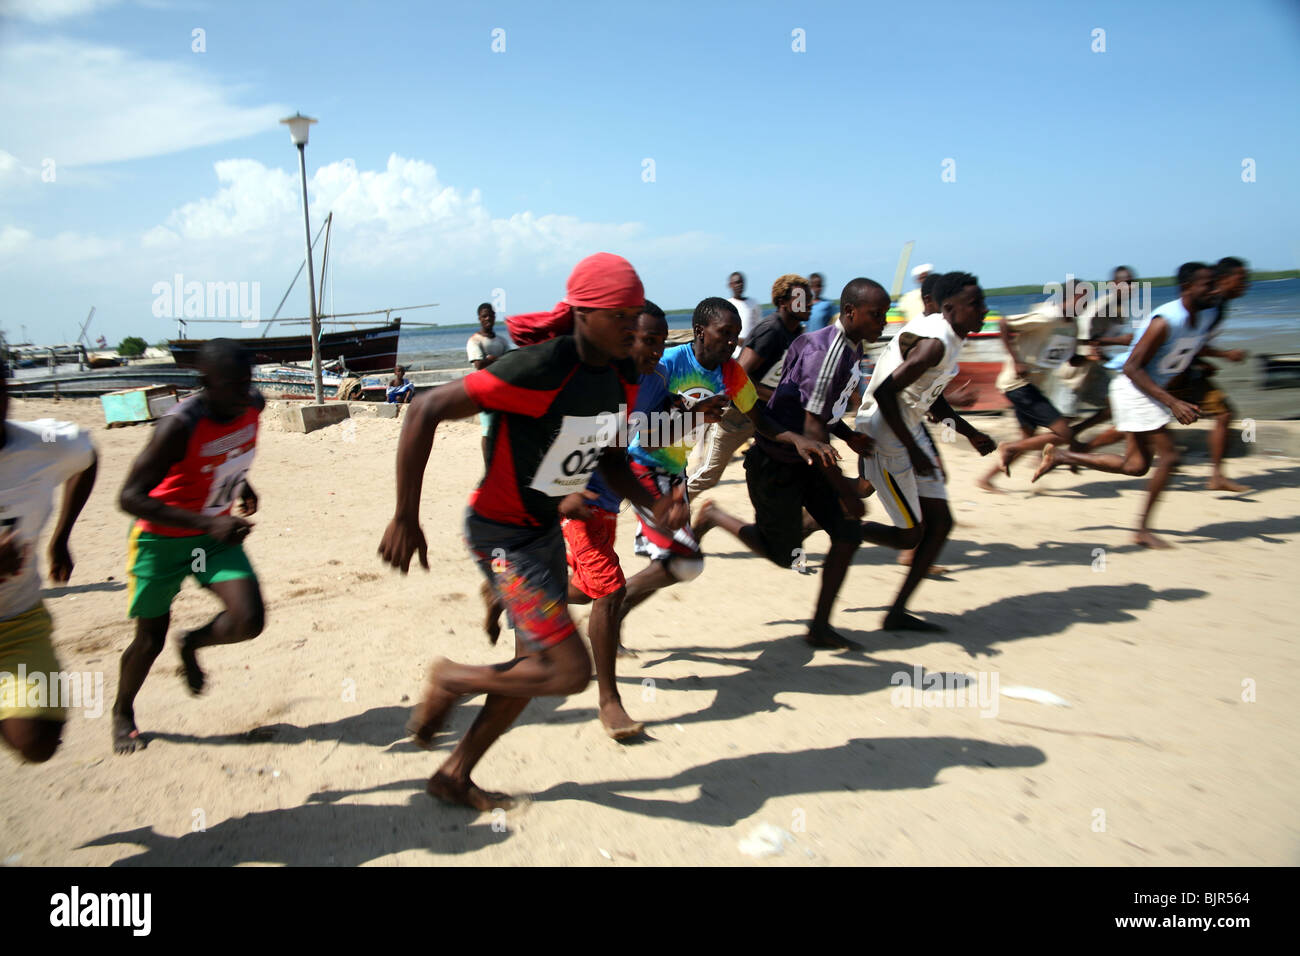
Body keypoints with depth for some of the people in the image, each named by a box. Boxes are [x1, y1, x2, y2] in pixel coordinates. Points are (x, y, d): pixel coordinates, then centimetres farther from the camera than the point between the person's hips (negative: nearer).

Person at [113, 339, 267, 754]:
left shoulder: (253, 406, -11)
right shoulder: (180, 425, -31)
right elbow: (130, 497, -31)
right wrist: (207, 522, -38)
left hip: (216, 534, 5)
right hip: (160, 539, -4)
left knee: (250, 621, -12)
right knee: (151, 640, 7)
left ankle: (192, 643, 22)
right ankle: (122, 712, 38)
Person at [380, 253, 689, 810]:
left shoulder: (623, 378, -2)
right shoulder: (539, 370, -28)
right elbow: (426, 411, -24)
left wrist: (651, 504, -5)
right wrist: (405, 518, -22)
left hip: (547, 529, 9)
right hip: (501, 534, -9)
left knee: (537, 665, 17)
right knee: (572, 671, -11)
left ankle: (453, 777, 35)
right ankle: (452, 681, 15)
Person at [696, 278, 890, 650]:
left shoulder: (852, 348, 5)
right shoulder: (826, 353, -26)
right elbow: (812, 432, -29)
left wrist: (849, 435, 3)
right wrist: (845, 491, -23)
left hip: (804, 462, 9)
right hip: (776, 465, -9)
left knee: (848, 533, 3)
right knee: (785, 555, 2)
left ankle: (820, 626, 14)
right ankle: (714, 516, 22)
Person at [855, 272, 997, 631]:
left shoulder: (949, 339, 9)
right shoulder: (935, 343, -22)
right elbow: (884, 392, -28)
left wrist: (971, 434, 17)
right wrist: (913, 450, -24)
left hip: (910, 430, 10)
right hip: (884, 438, -10)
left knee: (940, 523, 10)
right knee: (910, 534, -3)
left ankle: (898, 613, 16)